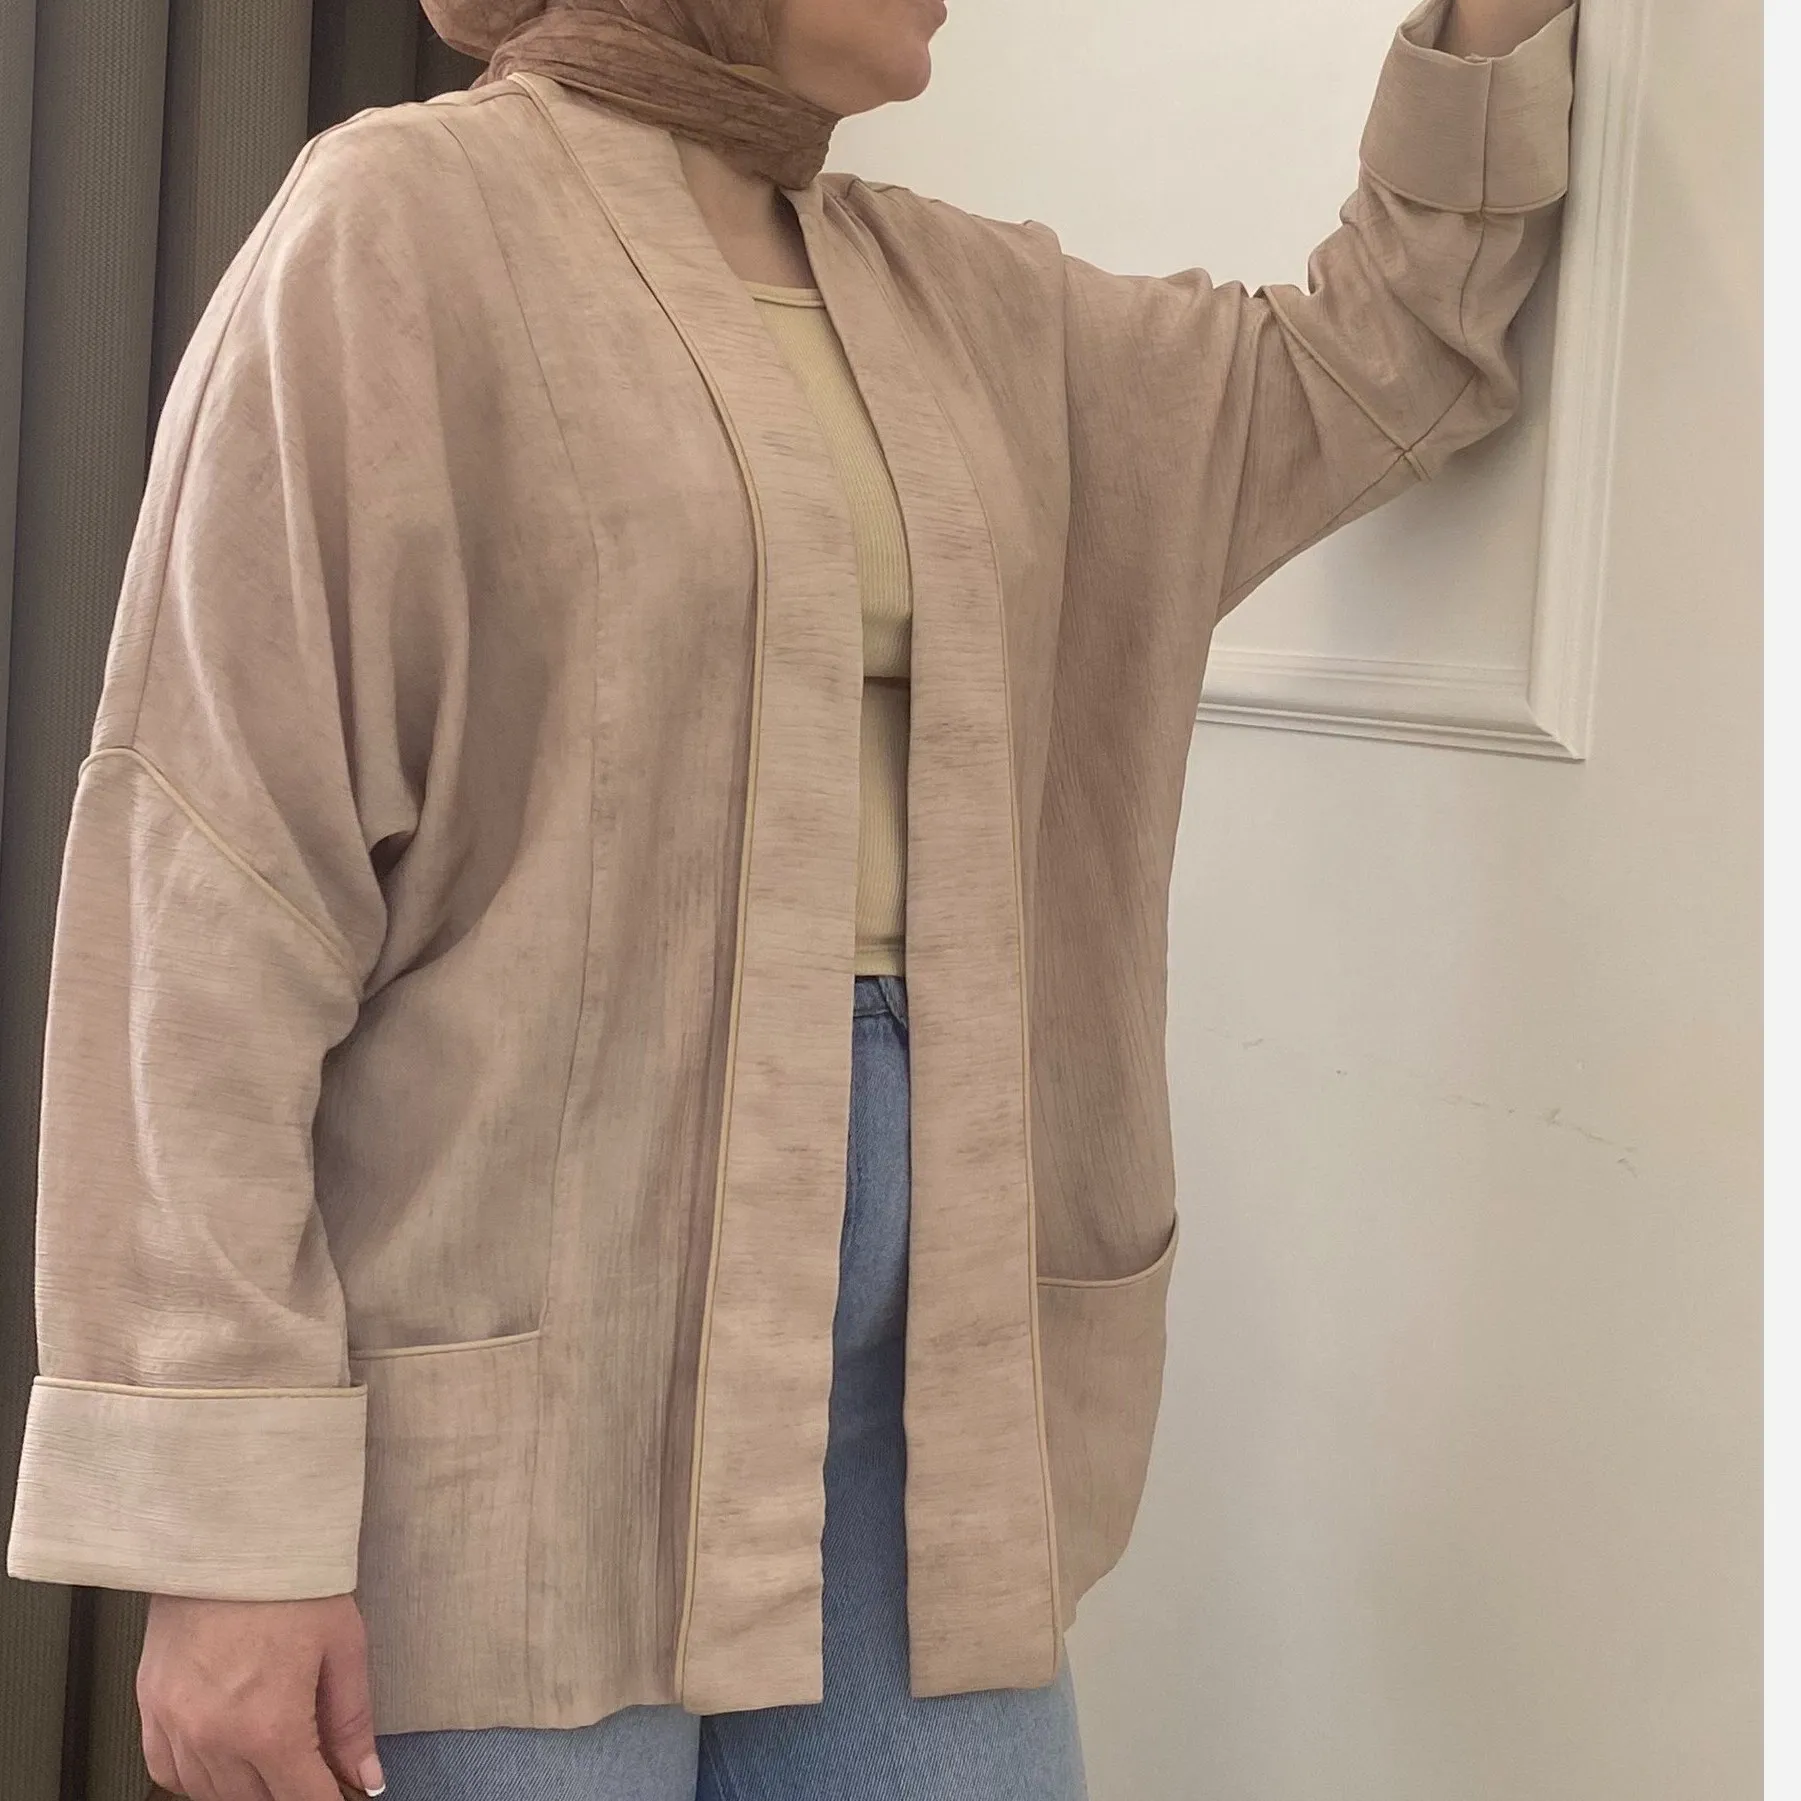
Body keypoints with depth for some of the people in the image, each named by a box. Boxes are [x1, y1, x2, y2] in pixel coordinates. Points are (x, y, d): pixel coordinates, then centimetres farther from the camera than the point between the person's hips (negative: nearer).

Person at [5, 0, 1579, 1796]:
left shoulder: (951, 297, 12)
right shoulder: (405, 224, -8)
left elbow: (1371, 365, 26)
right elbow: (214, 877, -13)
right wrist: (226, 1528, -17)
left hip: (908, 1307, 6)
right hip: (526, 1320, -6)